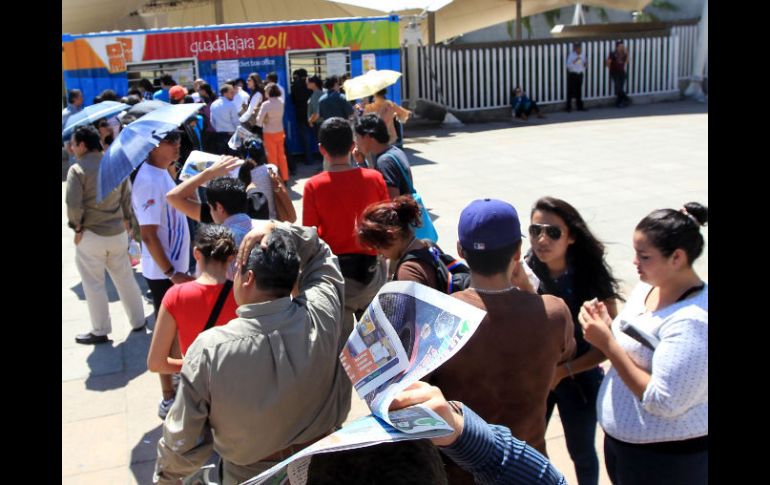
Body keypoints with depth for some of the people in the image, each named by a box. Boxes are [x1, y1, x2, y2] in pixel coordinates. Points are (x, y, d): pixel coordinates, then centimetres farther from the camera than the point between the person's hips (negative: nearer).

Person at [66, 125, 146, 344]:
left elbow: (73, 204, -18)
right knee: (125, 278, 17)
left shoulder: (77, 170, -13)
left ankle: (100, 331, 15)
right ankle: (138, 321, 26)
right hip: (118, 232, 5)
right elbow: (127, 196, 7)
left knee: (94, 285, 6)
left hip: (91, 235, -5)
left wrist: (77, 227, -4)